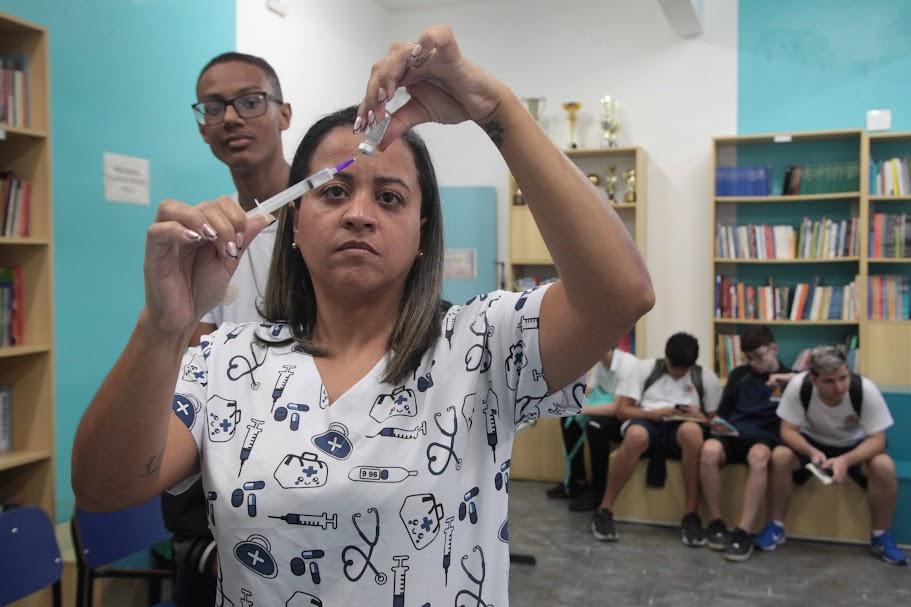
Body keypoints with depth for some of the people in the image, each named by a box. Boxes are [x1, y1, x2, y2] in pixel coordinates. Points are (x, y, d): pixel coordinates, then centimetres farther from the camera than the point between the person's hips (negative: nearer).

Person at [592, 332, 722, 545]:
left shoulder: (706, 378, 11)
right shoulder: (646, 368, 8)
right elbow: (622, 410, 3)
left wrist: (700, 417, -12)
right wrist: (654, 413, -13)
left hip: (681, 428, 1)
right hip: (647, 422, -1)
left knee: (691, 430, -37)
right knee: (636, 434, -39)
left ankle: (691, 515, -27)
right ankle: (604, 510, -24)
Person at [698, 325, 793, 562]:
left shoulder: (791, 378, 14)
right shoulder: (739, 375, 20)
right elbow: (722, 412, 22)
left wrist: (792, 379, -13)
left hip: (766, 439, -2)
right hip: (733, 436, 2)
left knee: (759, 456, -40)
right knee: (709, 449, -34)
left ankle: (744, 532, -38)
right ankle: (716, 523, -19)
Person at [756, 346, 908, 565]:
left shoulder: (865, 389, -30)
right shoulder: (799, 385, -29)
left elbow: (877, 439, -24)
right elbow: (788, 430, -21)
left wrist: (846, 460, -41)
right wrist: (812, 452, -41)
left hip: (854, 446, 0)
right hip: (812, 442, 0)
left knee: (885, 467, -29)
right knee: (780, 456, -29)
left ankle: (880, 536, -6)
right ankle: (775, 527, -9)